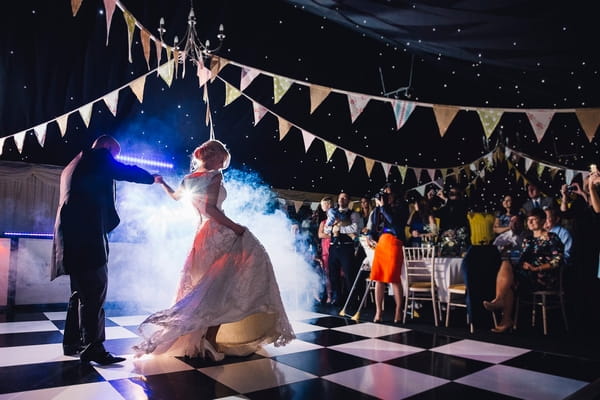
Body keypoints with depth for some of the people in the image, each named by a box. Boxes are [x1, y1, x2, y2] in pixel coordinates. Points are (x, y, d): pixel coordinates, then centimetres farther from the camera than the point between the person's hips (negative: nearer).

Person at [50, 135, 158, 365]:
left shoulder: (74, 165, 28)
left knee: (82, 292, 14)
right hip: (85, 234, -10)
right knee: (94, 292, -10)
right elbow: (128, 172, 8)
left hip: (75, 234, 10)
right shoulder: (99, 156, 2)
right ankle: (93, 348, -9)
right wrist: (153, 178, 23)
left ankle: (73, 343, 20)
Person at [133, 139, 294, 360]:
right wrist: (234, 226, -19)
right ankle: (209, 339, -13)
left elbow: (175, 196, 35)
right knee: (224, 289, -7)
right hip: (220, 234, -8)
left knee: (206, 289, 17)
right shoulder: (214, 175, -8)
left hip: (202, 236, 8)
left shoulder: (188, 179, 13)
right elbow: (210, 208, -20)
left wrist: (161, 182, 53)